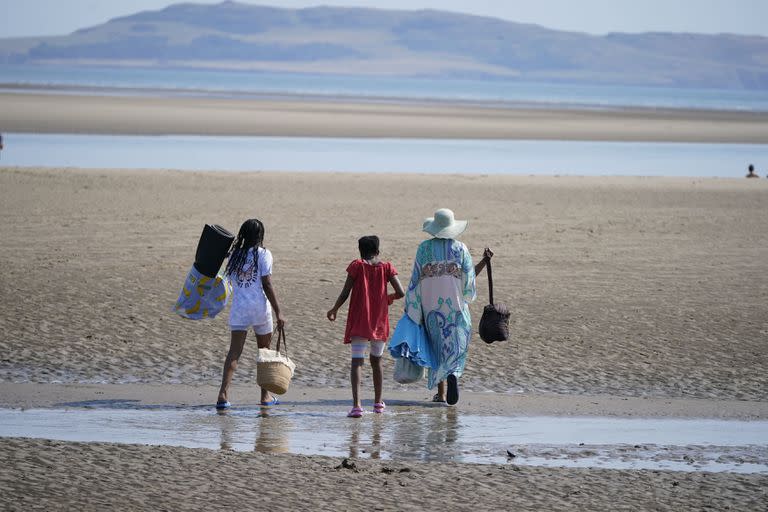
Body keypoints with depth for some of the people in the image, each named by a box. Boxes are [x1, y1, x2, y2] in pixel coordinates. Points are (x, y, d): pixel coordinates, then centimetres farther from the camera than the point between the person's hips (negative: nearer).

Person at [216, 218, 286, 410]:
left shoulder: (234, 255, 8)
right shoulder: (263, 254, -5)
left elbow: (232, 282, 9)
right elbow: (267, 285, -9)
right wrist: (278, 312, -8)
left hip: (238, 308, 3)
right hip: (260, 308, -3)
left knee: (234, 352, -2)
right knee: (265, 351, 14)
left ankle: (223, 393, -19)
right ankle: (266, 396, 22)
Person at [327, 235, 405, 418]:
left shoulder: (357, 266, -3)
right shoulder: (386, 267, 2)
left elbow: (345, 293, -5)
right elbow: (400, 292, -4)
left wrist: (334, 310, 11)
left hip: (359, 322, -2)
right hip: (379, 322, 2)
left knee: (357, 361, -8)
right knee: (376, 360, 20)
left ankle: (356, 404, -24)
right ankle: (378, 402, 30)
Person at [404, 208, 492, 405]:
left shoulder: (424, 248, -3)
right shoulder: (460, 248, -4)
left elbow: (416, 280, -5)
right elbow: (469, 279, -5)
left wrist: (411, 308, -1)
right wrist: (484, 261, 6)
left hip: (431, 307, 1)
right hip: (456, 306, -1)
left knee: (438, 347, 13)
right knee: (456, 347, 7)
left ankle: (441, 393, 12)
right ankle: (453, 375, -23)